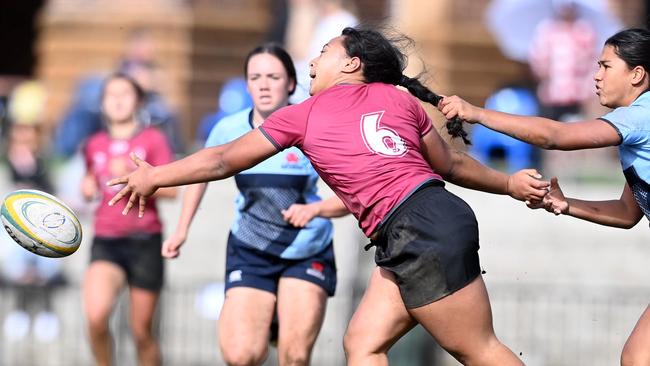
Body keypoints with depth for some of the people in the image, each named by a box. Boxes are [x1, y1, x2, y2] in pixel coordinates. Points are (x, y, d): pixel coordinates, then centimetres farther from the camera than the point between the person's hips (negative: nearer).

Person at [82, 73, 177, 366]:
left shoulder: (153, 139, 2)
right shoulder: (95, 145, 12)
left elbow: (170, 190, -7)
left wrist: (131, 174, -18)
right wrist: (88, 187, 6)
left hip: (144, 242, -2)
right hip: (106, 243, 2)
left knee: (141, 332, 1)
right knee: (96, 316, -24)